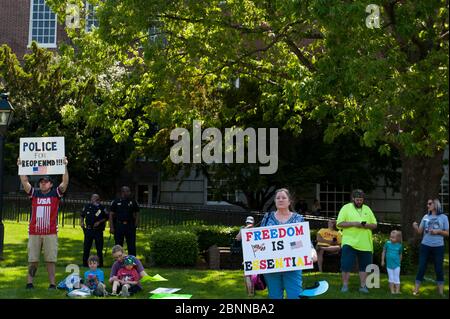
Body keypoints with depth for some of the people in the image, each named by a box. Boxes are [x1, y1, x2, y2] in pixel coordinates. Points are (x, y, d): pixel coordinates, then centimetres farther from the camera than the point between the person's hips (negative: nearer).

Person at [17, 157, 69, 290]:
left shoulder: (56, 193, 4)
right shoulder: (34, 193, 9)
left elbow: (65, 183, -8)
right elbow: (25, 182, 1)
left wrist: (65, 167, -18)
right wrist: (21, 167, -9)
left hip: (51, 233, -2)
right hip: (34, 233, 2)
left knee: (51, 259, 1)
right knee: (32, 260, 5)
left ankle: (52, 283, 6)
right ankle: (29, 282, 10)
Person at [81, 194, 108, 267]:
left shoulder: (102, 208, 0)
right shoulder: (87, 207, 7)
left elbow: (106, 218, 2)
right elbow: (82, 215, 19)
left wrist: (99, 222, -11)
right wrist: (82, 222, 3)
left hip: (98, 230, -1)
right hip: (88, 230, 2)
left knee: (99, 247, 3)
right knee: (86, 247, 5)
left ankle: (100, 263, 12)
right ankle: (85, 262, 15)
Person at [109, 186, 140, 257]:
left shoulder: (133, 202, 5)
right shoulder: (115, 202, 2)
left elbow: (136, 214, 10)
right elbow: (111, 215, 3)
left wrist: (135, 225, -1)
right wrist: (111, 227, -4)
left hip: (130, 226, 1)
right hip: (119, 226, -1)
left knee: (132, 246, 3)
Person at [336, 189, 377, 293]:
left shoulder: (367, 209, 14)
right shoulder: (346, 208, 1)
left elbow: (374, 225, 13)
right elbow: (339, 224, -5)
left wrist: (366, 225, -9)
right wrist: (353, 223, -16)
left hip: (365, 244, 4)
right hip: (349, 242, -3)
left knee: (364, 266, 7)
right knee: (346, 265, -5)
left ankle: (363, 286, 18)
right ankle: (345, 285, 7)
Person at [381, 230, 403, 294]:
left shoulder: (399, 245, -5)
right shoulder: (387, 243, -7)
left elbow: (400, 255, 10)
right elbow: (384, 252, 3)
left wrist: (399, 262, 16)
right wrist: (382, 261, 4)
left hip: (396, 264, -1)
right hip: (389, 264, 1)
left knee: (396, 278, 3)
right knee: (391, 278, 8)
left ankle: (397, 290, 9)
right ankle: (392, 290, 16)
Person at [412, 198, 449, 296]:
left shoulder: (443, 217, -1)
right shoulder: (426, 217, 5)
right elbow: (420, 232, 5)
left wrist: (438, 231, -15)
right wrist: (415, 227, -15)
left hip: (438, 247, -1)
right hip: (425, 246, 1)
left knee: (439, 268, 6)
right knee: (421, 267, 3)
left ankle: (441, 292, 16)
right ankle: (416, 290, 7)